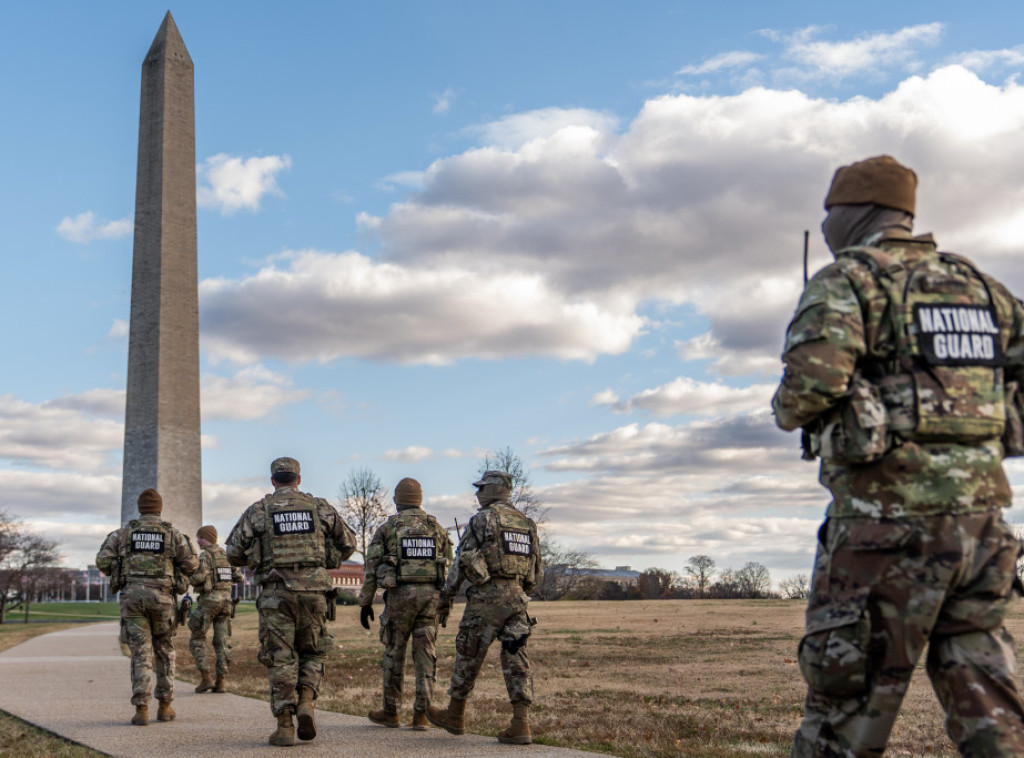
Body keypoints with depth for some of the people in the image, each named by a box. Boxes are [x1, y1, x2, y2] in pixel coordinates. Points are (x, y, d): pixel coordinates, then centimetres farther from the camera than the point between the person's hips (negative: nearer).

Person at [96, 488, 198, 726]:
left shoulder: (124, 532, 7)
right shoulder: (172, 533, 6)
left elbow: (102, 561, 0)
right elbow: (191, 563, 2)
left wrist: (118, 572, 20)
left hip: (132, 595, 0)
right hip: (161, 595, 0)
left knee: (141, 653, 1)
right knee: (164, 651, 15)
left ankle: (141, 709, -10)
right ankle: (165, 706, 15)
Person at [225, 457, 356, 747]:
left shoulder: (258, 511, 3)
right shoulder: (320, 507, 8)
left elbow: (234, 552, 2)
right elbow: (347, 543, 14)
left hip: (275, 593, -1)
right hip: (313, 590, 1)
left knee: (280, 658, 4)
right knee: (312, 652, 18)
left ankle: (284, 726, 1)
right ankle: (305, 702, -4)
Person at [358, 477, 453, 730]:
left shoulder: (387, 527, 2)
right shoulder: (436, 527, 12)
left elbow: (372, 567, -1)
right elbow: (449, 567, 11)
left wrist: (365, 603, 5)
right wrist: (446, 604, 17)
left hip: (401, 593, -2)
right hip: (431, 594, 3)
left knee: (394, 652, 8)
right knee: (425, 653, 5)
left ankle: (390, 711, 16)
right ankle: (421, 714, 2)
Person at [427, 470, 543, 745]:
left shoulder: (483, 519, -4)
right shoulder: (526, 523, 16)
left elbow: (463, 558, -9)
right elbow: (538, 571, 17)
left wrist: (446, 595, -3)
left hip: (487, 596, -6)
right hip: (517, 598, 6)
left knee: (469, 655, 7)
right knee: (516, 659, 2)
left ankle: (455, 715, 20)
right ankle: (521, 725, -7)